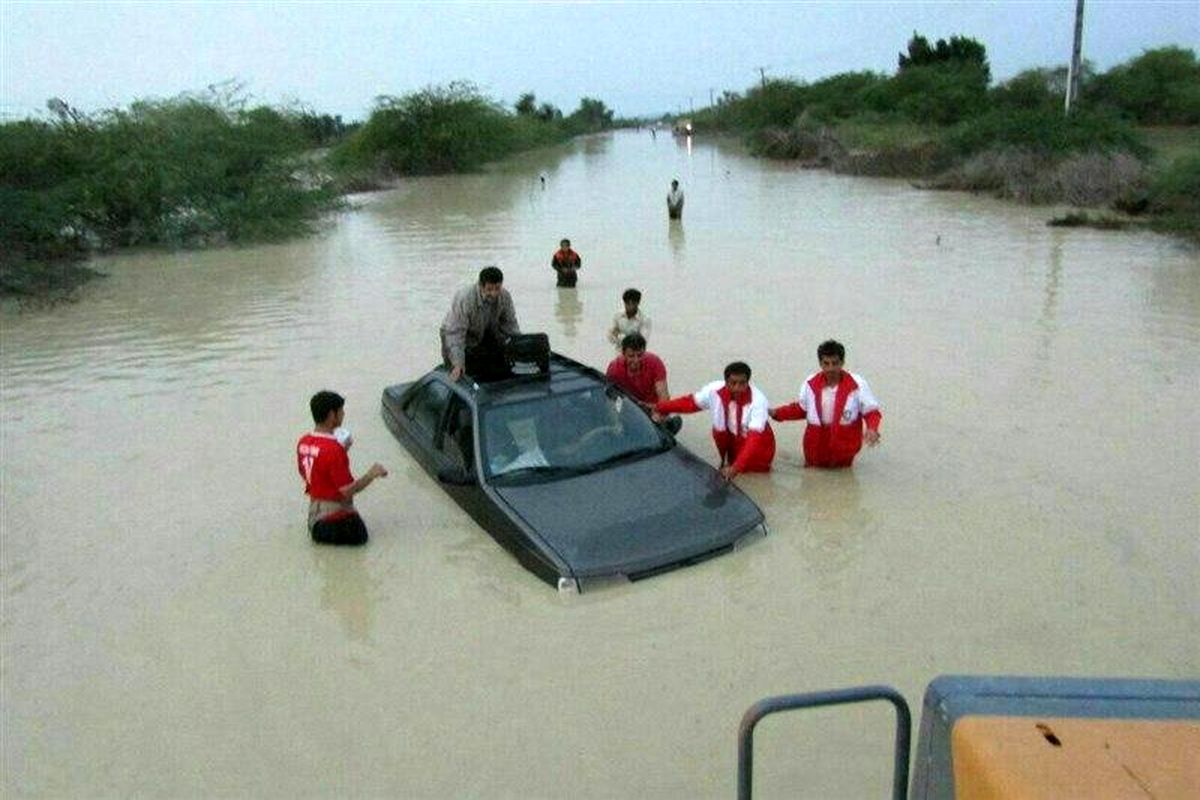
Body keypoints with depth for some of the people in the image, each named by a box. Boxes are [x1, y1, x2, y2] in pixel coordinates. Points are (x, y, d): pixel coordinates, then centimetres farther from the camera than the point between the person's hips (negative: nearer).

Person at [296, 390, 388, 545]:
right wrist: (372, 474, -11)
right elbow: (347, 490, -25)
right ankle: (326, 531, 0)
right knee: (359, 535, 16)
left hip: (314, 507, 7)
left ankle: (317, 527, 10)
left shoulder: (303, 442, -3)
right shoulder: (334, 449, -27)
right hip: (335, 511, -7)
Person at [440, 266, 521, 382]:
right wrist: (458, 364, -43)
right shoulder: (464, 299, -36)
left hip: (487, 332, 4)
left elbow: (510, 324, -8)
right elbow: (455, 332, -36)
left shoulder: (505, 296, -21)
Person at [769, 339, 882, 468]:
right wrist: (776, 413, -1)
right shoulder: (811, 383, -7)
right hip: (817, 437, 2)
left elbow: (871, 412, -7)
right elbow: (801, 408, 9)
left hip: (844, 439, -2)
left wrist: (872, 429, -27)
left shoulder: (857, 384, -15)